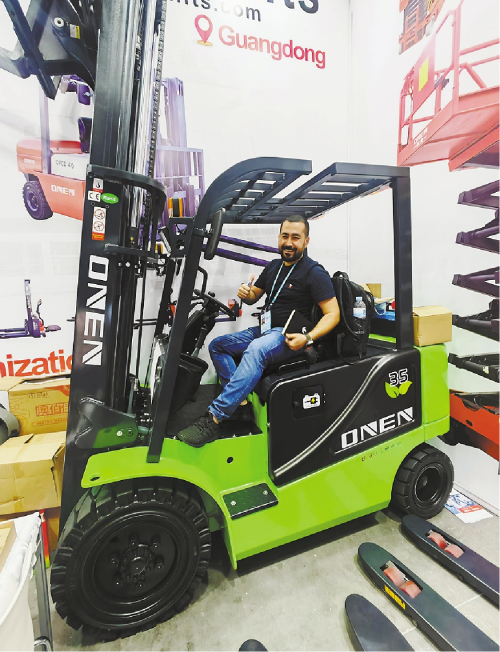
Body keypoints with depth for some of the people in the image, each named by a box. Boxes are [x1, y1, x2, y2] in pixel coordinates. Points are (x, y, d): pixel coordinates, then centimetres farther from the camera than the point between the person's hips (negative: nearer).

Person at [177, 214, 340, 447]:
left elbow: (333, 314, -13)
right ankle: (240, 401, -11)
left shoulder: (314, 272, -8)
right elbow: (253, 296, 22)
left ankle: (213, 419, -38)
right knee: (217, 345, 2)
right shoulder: (273, 267, 14)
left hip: (288, 336, -8)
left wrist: (308, 338, -27)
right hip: (264, 329, 9)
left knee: (256, 350, -37)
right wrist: (246, 294, -4)